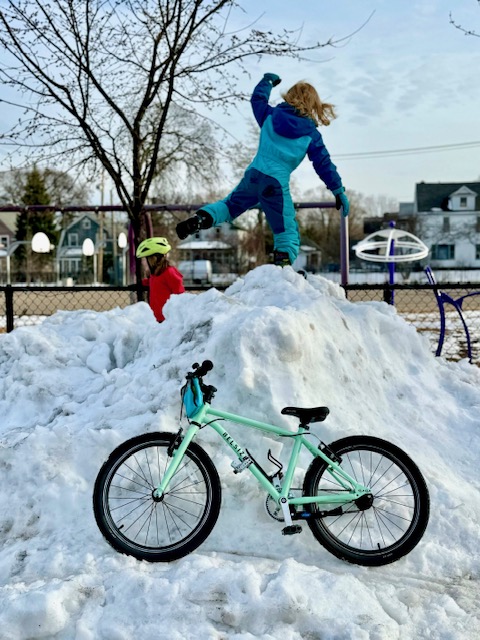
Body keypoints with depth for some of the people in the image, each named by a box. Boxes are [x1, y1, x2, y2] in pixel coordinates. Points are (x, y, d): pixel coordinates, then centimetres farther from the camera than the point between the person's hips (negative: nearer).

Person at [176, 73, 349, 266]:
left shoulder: (271, 115, 8)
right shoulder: (311, 134, 1)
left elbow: (257, 99, 28)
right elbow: (324, 164, 2)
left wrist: (267, 81, 47)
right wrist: (339, 191, 9)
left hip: (253, 175, 4)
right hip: (277, 183, -3)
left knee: (230, 205, 24)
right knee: (287, 231, 4)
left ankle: (200, 219, 2)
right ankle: (283, 264, -15)